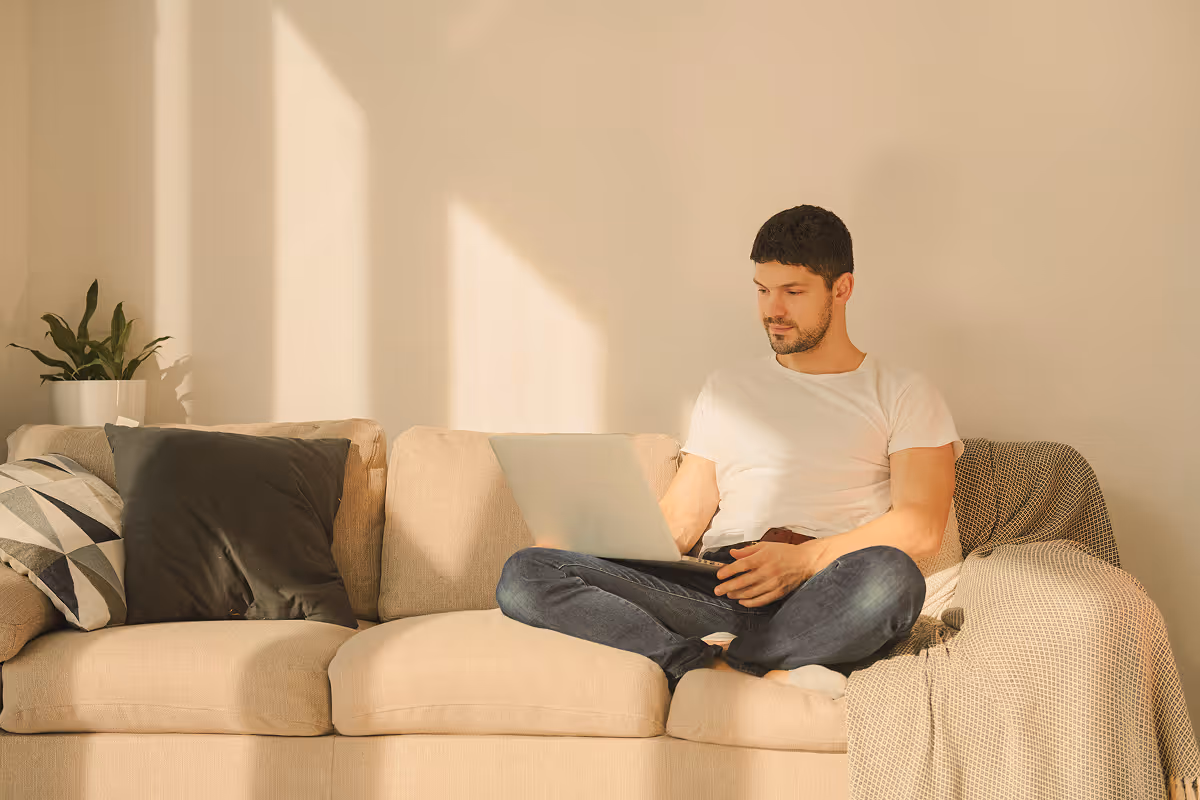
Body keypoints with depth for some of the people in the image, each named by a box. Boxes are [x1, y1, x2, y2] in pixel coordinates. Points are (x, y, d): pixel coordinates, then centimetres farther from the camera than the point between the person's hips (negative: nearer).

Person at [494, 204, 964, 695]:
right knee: (524, 574, -21)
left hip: (825, 601, -3)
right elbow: (681, 518, 20)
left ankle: (714, 661, -24)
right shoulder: (727, 388, 27)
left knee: (889, 577, -41)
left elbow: (920, 528, -1)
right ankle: (765, 674, -32)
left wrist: (804, 559, -15)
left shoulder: (903, 393, 14)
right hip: (719, 590, 4)